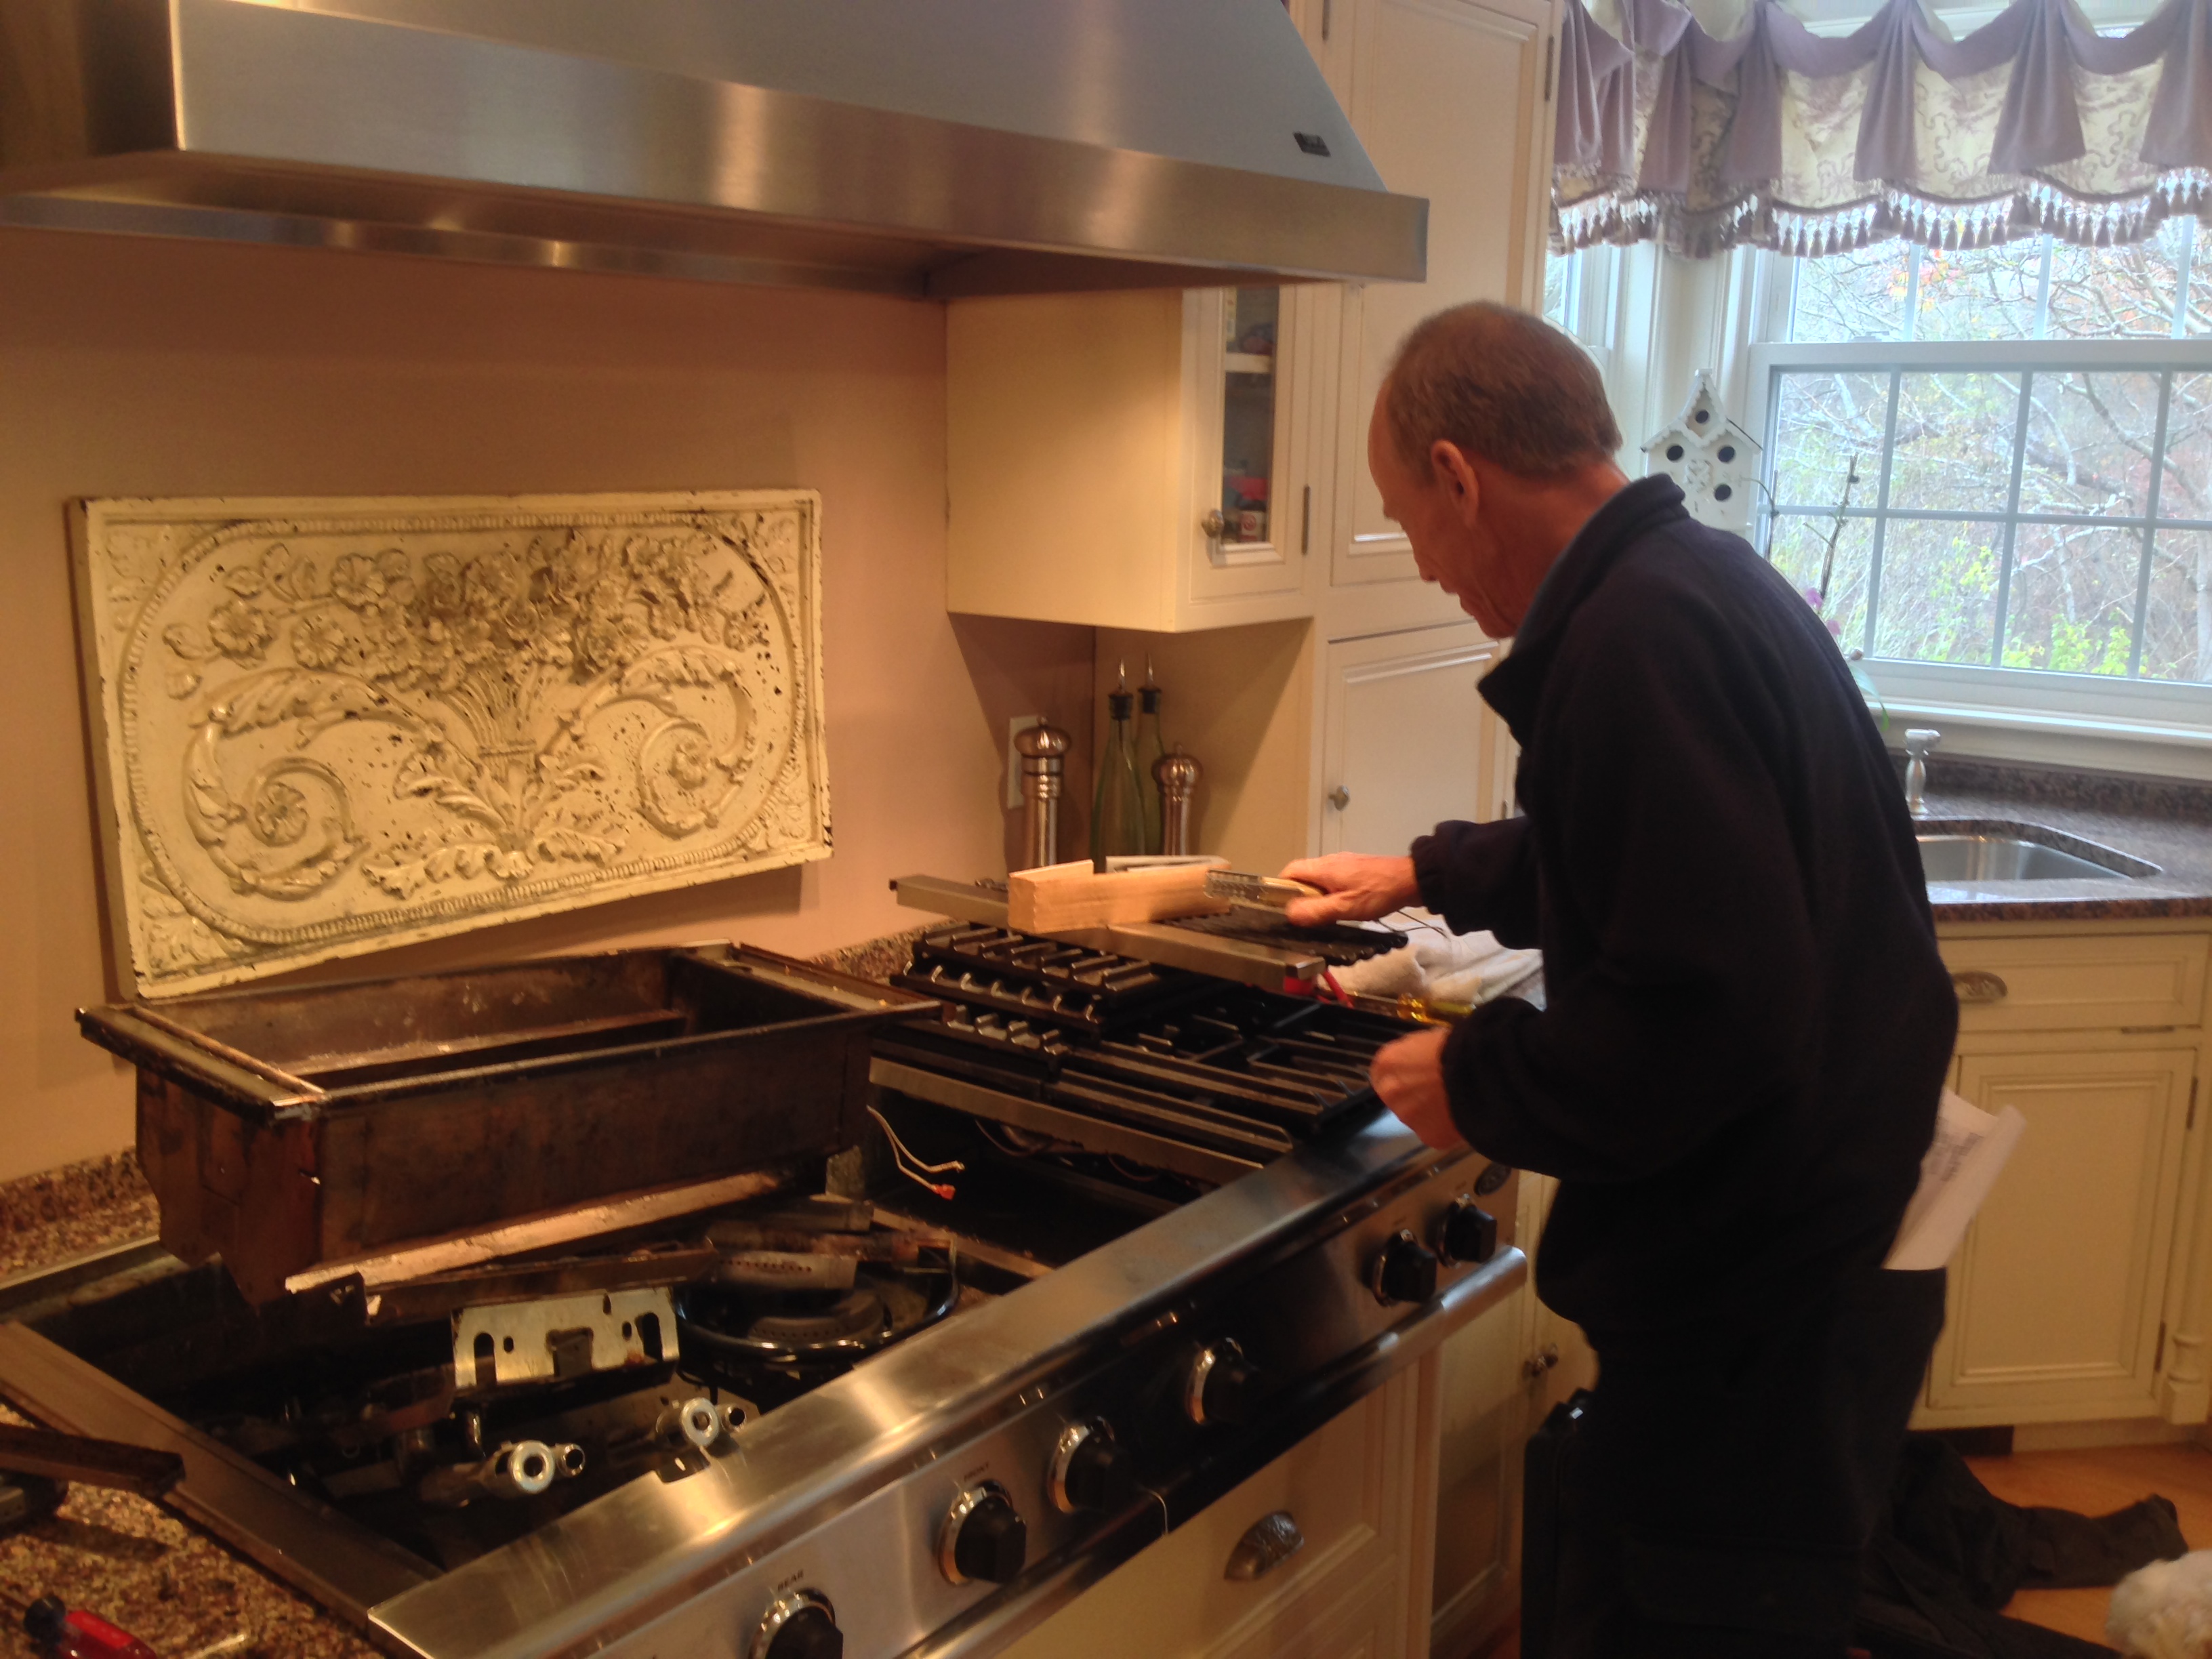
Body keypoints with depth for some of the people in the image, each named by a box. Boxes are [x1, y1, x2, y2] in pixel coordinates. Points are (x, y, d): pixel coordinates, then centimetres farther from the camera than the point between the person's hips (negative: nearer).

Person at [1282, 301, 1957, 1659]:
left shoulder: (1641, 640, -25)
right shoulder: (1703, 582, 9)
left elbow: (1708, 1012, -32)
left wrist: (1477, 1081, -16)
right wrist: (1429, 875, 34)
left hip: (1759, 1310, -10)